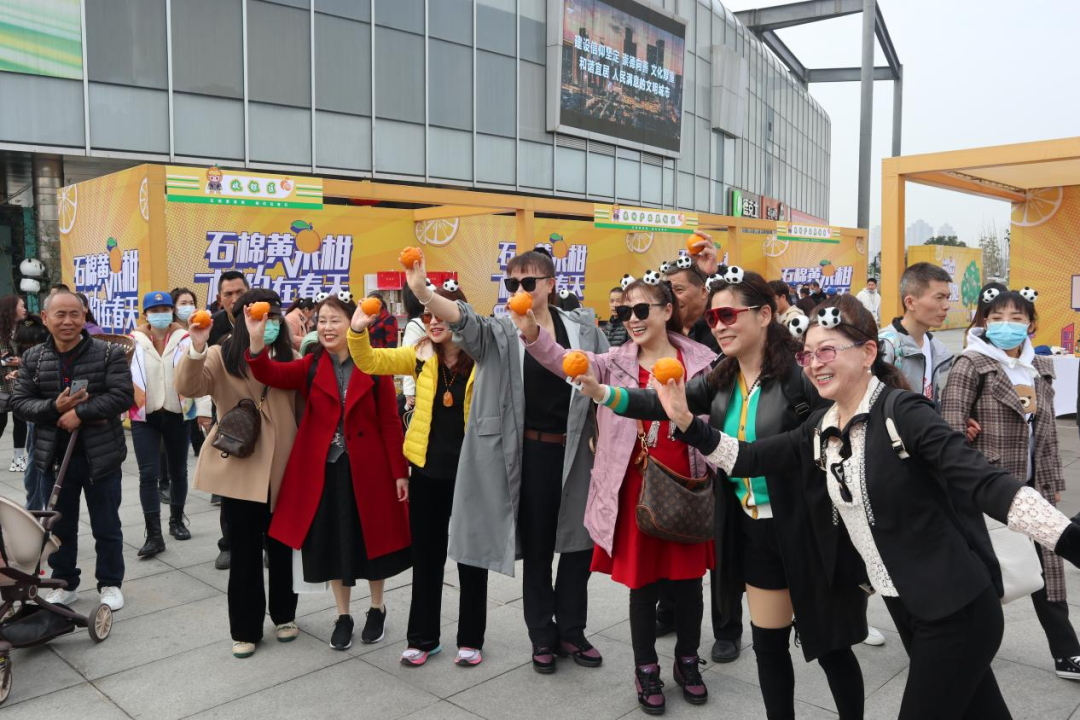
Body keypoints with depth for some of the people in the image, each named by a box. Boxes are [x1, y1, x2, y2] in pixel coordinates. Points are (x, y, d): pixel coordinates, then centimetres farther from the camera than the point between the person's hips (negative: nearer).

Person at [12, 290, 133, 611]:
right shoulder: (32, 358, 4)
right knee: (60, 526, 16)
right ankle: (64, 584, 31)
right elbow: (19, 402, 2)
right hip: (55, 457, 3)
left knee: (106, 527, 8)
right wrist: (54, 407, -17)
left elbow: (122, 395, -16)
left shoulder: (109, 353, -7)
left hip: (100, 456, -3)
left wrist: (80, 412, -22)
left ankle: (110, 584, 23)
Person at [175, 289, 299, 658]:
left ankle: (284, 615, 33)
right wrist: (196, 351, -35)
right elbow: (189, 387, -21)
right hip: (239, 468, -2)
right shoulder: (222, 357, -3)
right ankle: (245, 629, 22)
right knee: (244, 551, 8)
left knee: (282, 547, 14)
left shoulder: (287, 355, 6)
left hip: (283, 469, 3)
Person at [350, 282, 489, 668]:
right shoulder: (420, 354, 0)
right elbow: (370, 362, -5)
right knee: (426, 556, 13)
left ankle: (470, 639, 26)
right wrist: (358, 332, -23)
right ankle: (423, 637, 29)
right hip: (427, 469, 3)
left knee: (471, 555, 10)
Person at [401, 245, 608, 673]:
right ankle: (543, 637, 27)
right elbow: (463, 320, -23)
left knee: (580, 541, 11)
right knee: (536, 547, 9)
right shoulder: (501, 333, -3)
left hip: (576, 450, 2)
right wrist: (421, 291, -41)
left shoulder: (582, 328, 2)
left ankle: (571, 631, 30)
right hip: (530, 452, -2)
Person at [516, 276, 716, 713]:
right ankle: (646, 670, 30)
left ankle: (687, 662, 37)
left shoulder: (701, 360, -1)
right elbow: (567, 363, -19)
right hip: (636, 488, 0)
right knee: (643, 583, 10)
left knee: (687, 579, 14)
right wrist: (532, 334, -37)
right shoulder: (615, 363, -1)